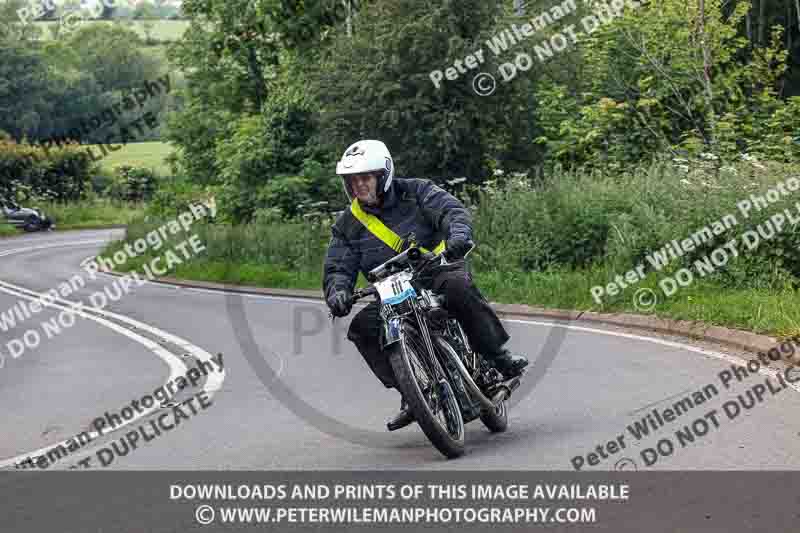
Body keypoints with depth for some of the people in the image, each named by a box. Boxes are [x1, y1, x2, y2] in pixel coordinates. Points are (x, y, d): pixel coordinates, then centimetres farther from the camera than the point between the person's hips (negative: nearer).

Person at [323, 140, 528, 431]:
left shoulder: (415, 192, 0)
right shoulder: (347, 226, 7)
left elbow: (452, 210, -14)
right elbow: (338, 268, 2)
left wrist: (459, 234, -38)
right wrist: (337, 291, -23)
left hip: (438, 271, -3)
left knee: (457, 287, -37)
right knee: (362, 327, -22)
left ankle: (499, 357, -23)